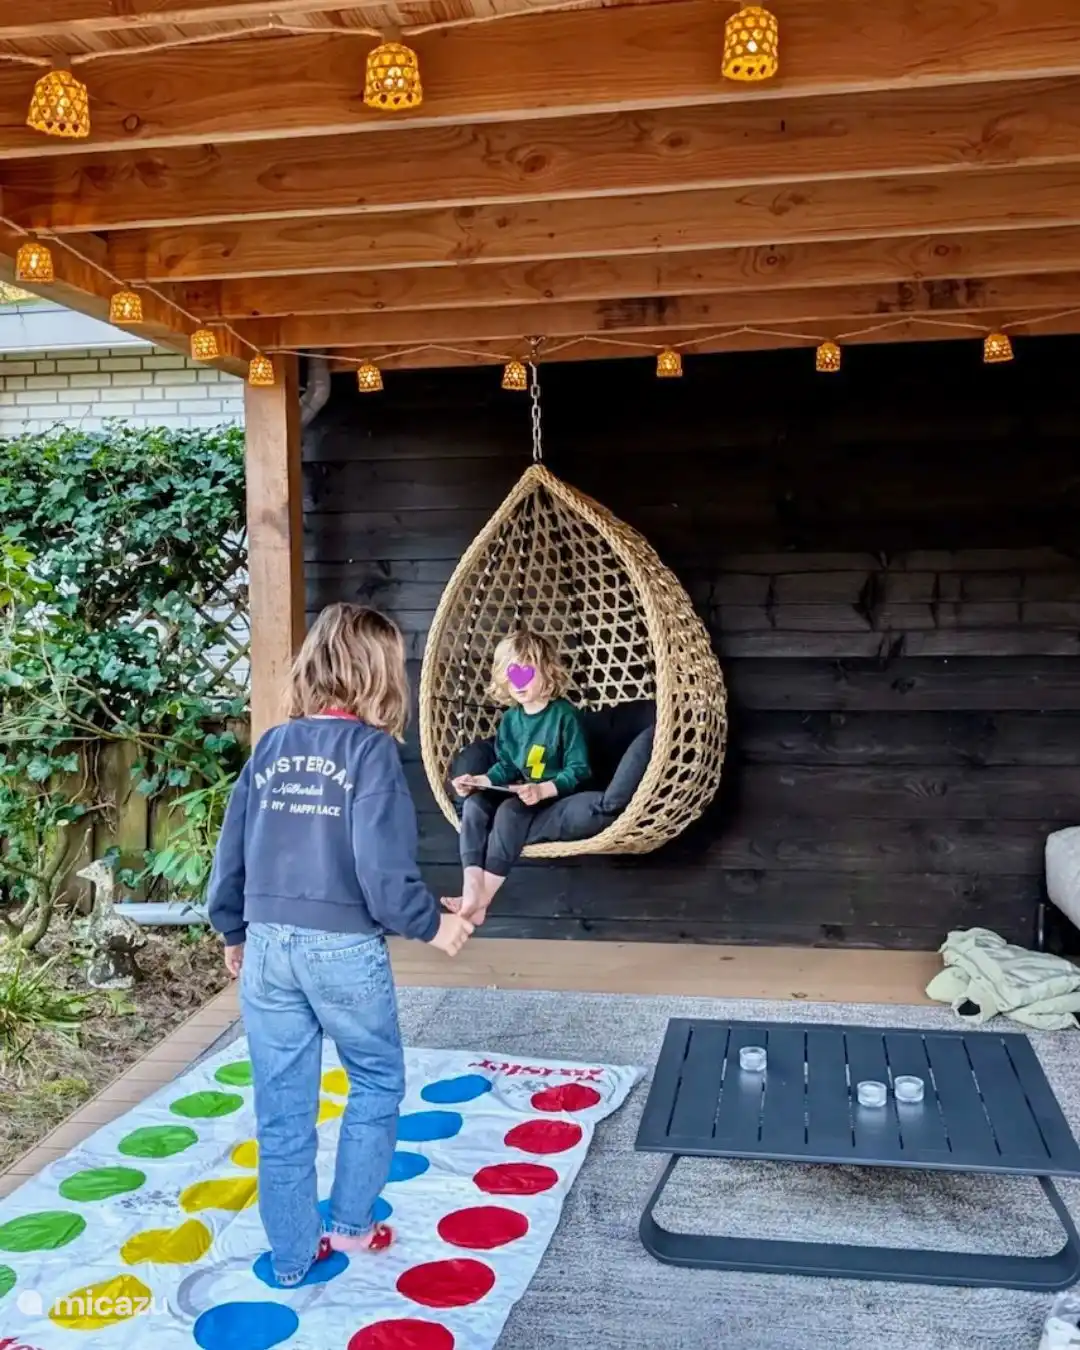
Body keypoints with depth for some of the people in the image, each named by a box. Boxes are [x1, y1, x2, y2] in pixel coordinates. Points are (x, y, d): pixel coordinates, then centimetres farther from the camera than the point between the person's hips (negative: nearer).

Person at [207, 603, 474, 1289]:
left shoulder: (271, 746, 6)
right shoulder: (370, 748, -10)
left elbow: (231, 853, 9)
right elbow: (382, 866, -17)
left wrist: (235, 930, 23)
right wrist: (431, 923, -1)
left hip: (267, 944, 5)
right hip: (343, 947, -5)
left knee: (282, 1108, 13)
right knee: (378, 1082, 19)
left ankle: (293, 1254, 25)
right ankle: (352, 1223, 28)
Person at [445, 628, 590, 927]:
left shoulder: (564, 715, -12)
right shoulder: (510, 718, 9)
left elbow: (578, 770, -16)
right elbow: (506, 767, 14)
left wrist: (542, 790, -30)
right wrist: (478, 780, -5)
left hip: (555, 796, -7)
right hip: (519, 792, 7)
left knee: (510, 810, -33)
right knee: (474, 803, -19)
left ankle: (483, 899, -32)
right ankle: (471, 889, -33)